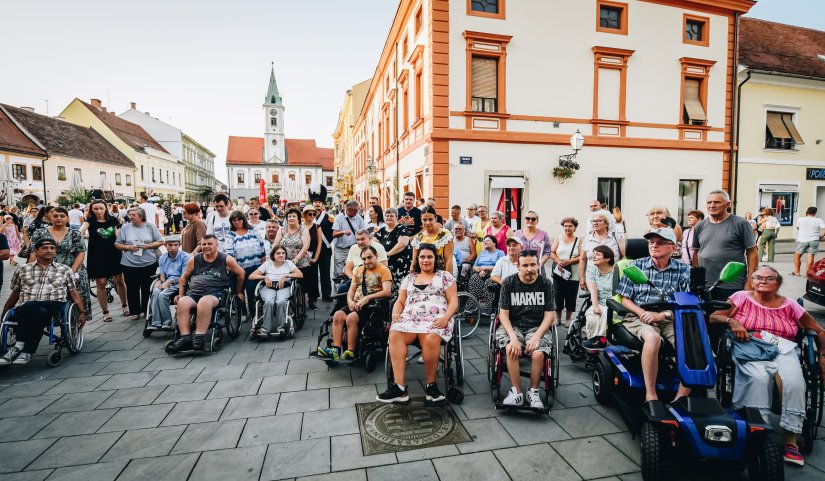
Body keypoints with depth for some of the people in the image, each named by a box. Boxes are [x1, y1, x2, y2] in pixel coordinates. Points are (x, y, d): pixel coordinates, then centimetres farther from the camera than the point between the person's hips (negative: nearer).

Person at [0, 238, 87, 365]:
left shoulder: (65, 270, 18)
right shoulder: (22, 270, 21)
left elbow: (74, 293, 14)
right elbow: (14, 294, 26)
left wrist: (82, 312, 4)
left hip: (54, 307, 0)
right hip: (23, 310, 1)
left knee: (41, 312, -36)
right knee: (40, 312, -36)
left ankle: (18, 346, -24)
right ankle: (26, 351, -29)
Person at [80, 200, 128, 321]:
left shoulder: (112, 220, 4)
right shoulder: (90, 221, -4)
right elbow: (82, 228, -25)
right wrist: (78, 234, -45)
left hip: (114, 254, 2)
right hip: (97, 257, -2)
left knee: (119, 281, 7)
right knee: (100, 284, 1)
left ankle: (124, 306, 26)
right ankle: (105, 312, 11)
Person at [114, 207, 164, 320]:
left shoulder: (151, 227, 2)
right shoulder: (125, 228, 3)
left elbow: (160, 242, 4)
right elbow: (117, 244, 6)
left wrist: (148, 246, -11)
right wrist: (128, 247, -11)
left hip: (149, 263, -1)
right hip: (130, 264, 1)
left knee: (147, 289, 9)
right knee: (132, 289, 5)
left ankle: (147, 311, 22)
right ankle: (135, 312, 18)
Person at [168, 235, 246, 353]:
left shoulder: (226, 260, 6)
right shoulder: (194, 259, 16)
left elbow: (241, 273, 16)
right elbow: (184, 278, 26)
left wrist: (238, 292, 21)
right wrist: (180, 294, 15)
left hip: (215, 292, -3)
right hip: (193, 293, 4)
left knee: (204, 302, -38)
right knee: (182, 303, -30)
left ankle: (199, 337, -35)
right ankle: (185, 337, -32)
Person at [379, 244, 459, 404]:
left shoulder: (444, 276, 14)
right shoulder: (409, 278, 24)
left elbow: (453, 300, 6)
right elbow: (400, 301, 22)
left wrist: (446, 317, -12)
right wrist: (395, 313, 0)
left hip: (436, 319, -3)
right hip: (410, 317, 3)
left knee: (430, 338, -37)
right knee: (395, 335, -30)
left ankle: (431, 385, -17)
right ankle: (399, 387, -29)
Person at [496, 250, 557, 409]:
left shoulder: (546, 284, 0)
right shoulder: (509, 283, -2)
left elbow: (549, 315, -1)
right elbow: (503, 313, -4)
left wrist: (536, 337, -15)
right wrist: (513, 336, -19)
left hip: (537, 327, 0)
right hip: (512, 326, 0)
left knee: (538, 354, -28)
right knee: (511, 350, -30)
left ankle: (533, 392, -4)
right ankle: (516, 392, -14)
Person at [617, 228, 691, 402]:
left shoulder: (683, 270, 8)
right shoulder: (637, 266, 7)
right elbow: (625, 299, 8)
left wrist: (662, 314, -15)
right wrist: (642, 313, -11)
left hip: (671, 320, 2)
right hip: (638, 317, -2)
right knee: (653, 337, -35)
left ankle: (680, 400, -17)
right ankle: (650, 394, -25)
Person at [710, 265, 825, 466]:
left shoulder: (789, 304, 19)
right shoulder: (741, 297, 13)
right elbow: (713, 317, 6)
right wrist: (731, 321, -13)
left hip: (783, 349, 2)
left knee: (793, 380, -30)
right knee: (758, 378, -34)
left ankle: (790, 441, -21)